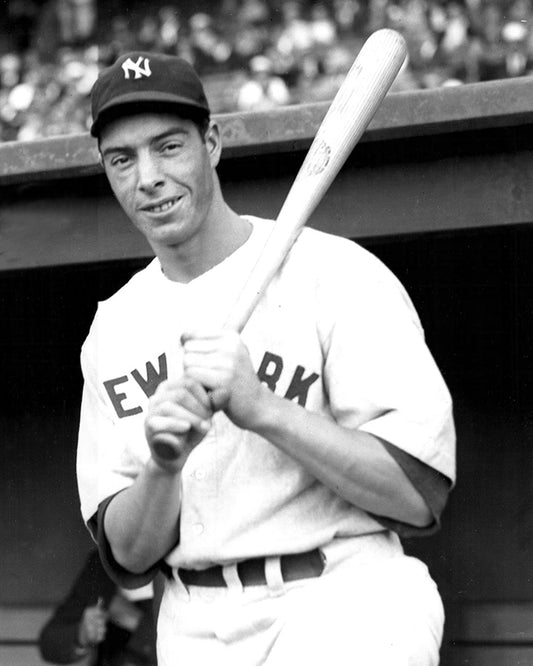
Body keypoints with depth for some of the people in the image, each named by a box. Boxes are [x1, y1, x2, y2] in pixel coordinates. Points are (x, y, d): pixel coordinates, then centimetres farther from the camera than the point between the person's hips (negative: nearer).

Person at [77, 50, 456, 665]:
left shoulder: (338, 273, -5)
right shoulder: (113, 327, 10)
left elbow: (421, 497, -12)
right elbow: (125, 561, 5)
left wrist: (260, 407, -20)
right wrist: (162, 465, -14)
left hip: (342, 615, -3)